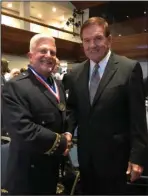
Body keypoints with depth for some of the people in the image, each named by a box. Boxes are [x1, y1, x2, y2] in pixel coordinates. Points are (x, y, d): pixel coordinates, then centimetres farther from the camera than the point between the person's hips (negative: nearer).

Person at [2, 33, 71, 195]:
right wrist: (60, 143, -18)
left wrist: (67, 137, -5)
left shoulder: (58, 86, 8)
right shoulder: (15, 86, -19)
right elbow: (22, 129, -29)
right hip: (29, 171, -7)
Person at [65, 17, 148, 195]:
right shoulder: (76, 73, 3)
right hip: (85, 154, 5)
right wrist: (68, 132, -9)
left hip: (114, 154, -4)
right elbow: (72, 108, 9)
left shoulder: (129, 68, -12)